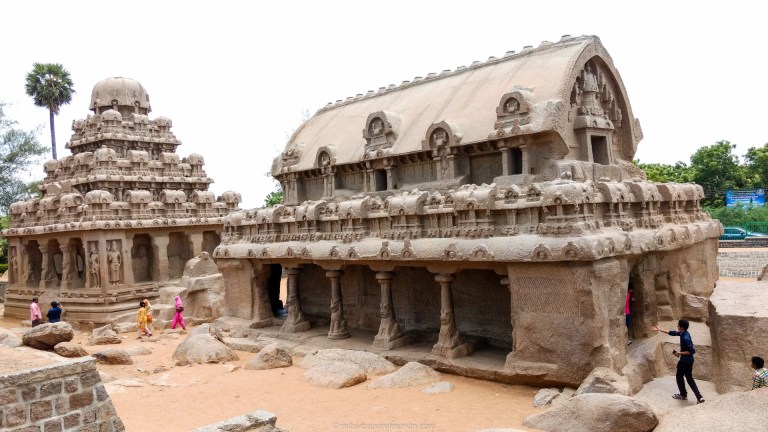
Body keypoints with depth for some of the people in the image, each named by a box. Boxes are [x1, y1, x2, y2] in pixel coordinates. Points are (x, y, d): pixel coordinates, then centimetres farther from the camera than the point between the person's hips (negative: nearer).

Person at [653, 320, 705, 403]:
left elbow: (692, 351, -28)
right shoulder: (683, 333, 0)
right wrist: (660, 330, 16)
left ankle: (683, 395, 28)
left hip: (685, 361, -9)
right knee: (689, 378, 14)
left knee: (679, 376, 12)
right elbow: (673, 333, 15)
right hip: (688, 360, 9)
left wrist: (680, 353, -21)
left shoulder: (685, 338, -28)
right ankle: (699, 397, 11)